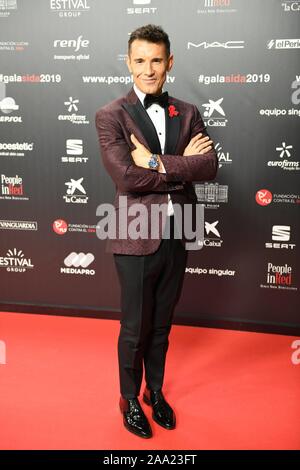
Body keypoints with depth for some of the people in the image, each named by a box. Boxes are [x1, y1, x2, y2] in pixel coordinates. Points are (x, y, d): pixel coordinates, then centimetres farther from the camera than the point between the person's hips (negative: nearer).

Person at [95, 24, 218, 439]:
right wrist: (183, 164, -12)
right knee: (135, 329, 11)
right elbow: (126, 176, -20)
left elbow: (210, 167, -8)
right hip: (137, 239, -3)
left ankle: (156, 392, 41)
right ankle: (130, 400, 35)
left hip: (177, 237, 4)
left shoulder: (188, 114, 6)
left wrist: (158, 162, -18)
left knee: (161, 326, 19)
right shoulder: (110, 116, -6)